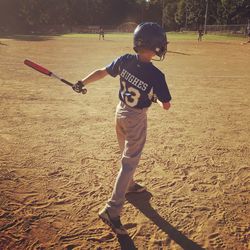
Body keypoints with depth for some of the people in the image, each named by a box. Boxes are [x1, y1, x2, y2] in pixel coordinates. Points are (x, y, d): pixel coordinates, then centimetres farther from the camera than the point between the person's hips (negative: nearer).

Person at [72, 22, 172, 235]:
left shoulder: (125, 61, -12)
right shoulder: (156, 75, -26)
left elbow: (102, 72, 1)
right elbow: (166, 105, -18)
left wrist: (82, 83, 15)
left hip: (121, 111, 6)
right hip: (136, 118, -6)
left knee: (128, 154, 27)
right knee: (129, 163, 2)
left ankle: (129, 185, 49)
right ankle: (112, 210, 1)